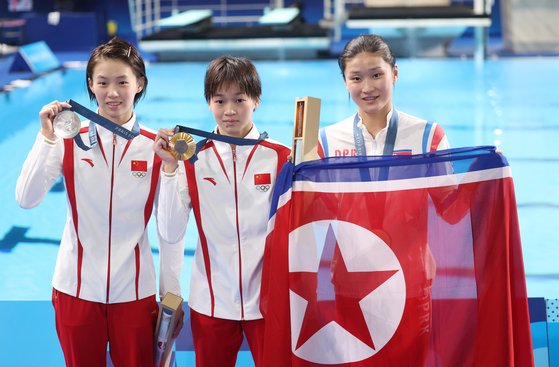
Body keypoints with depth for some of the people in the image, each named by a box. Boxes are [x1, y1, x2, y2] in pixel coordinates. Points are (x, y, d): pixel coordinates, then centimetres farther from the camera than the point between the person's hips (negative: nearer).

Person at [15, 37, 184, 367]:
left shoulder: (156, 148, -5)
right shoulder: (70, 141, -2)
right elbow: (26, 200, -12)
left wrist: (172, 293, 1)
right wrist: (46, 138, -18)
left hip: (135, 292, -1)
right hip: (76, 290, 1)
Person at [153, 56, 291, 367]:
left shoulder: (281, 157, -3)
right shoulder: (193, 159, 0)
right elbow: (171, 233, -9)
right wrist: (170, 167, -15)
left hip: (267, 301, -1)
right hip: (211, 303, 1)